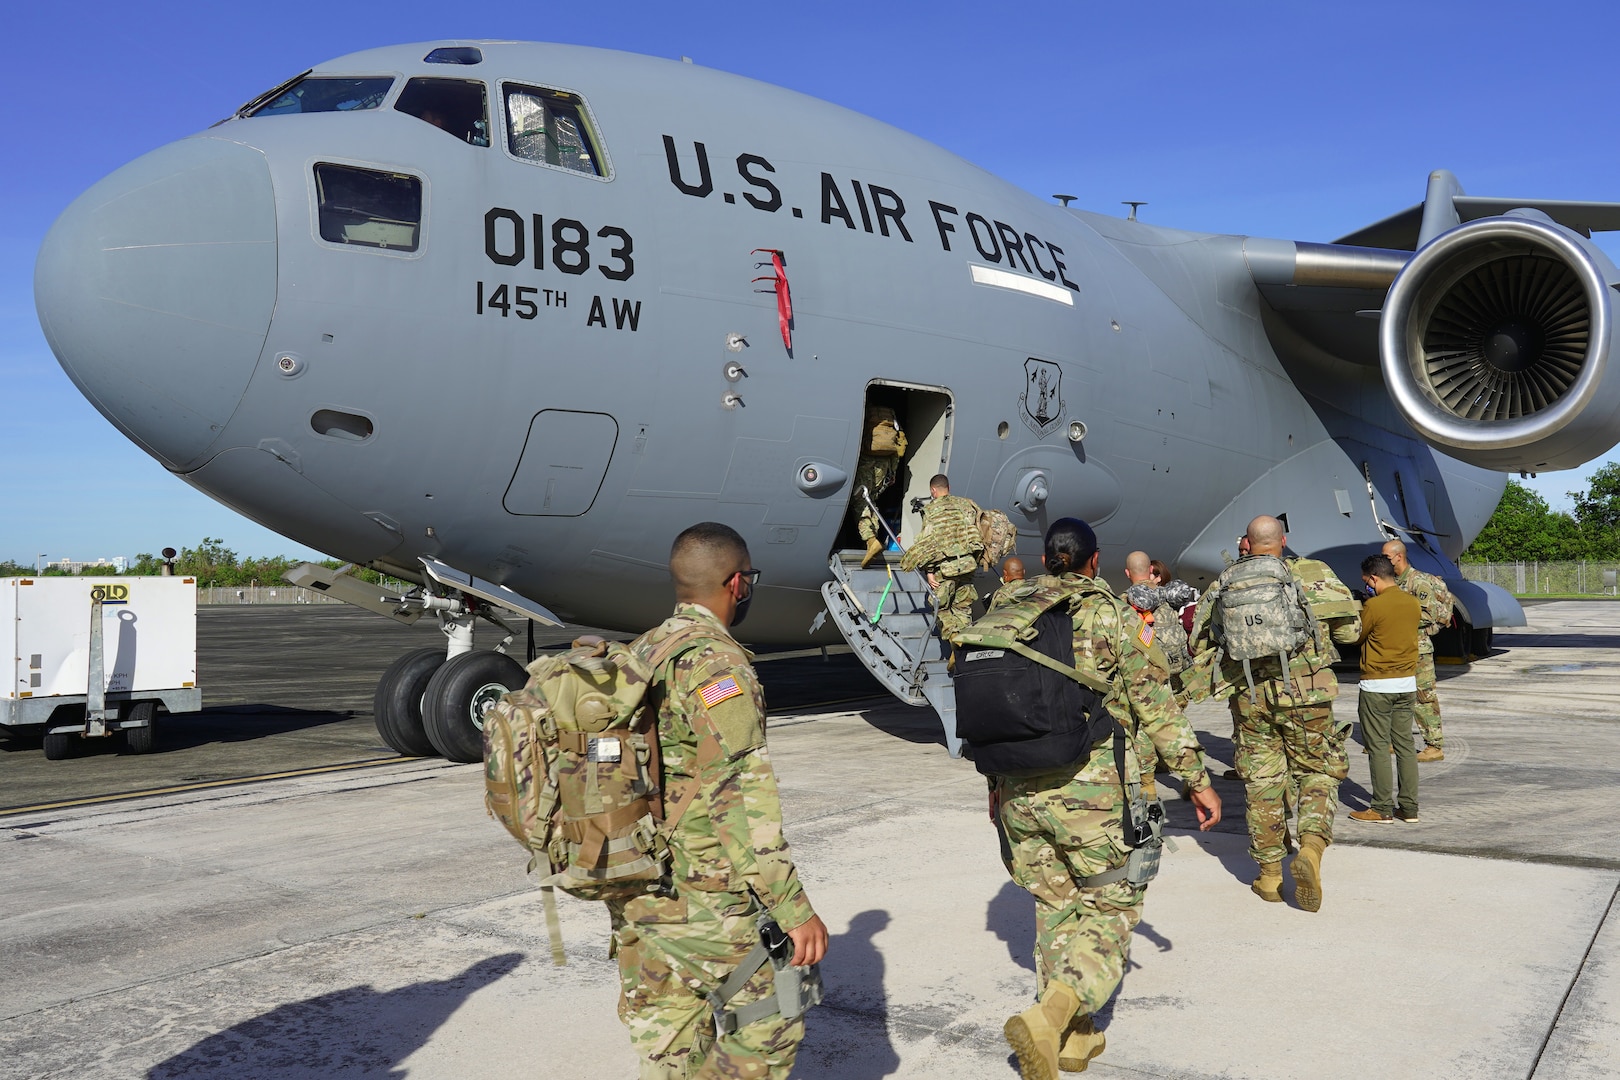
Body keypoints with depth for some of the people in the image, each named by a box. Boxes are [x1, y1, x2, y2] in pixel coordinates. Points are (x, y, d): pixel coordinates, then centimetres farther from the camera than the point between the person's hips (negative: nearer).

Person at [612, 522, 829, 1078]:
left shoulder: (638, 654, 10)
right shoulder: (716, 663, -18)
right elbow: (742, 801, -23)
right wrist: (794, 908, -21)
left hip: (632, 896, 8)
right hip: (701, 903, -8)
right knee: (767, 1025, 7)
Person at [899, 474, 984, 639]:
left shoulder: (930, 510, -3)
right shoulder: (966, 504, 10)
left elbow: (928, 542, -7)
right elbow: (977, 531, 12)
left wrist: (929, 571, -5)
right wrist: (975, 561, 22)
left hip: (945, 566, -4)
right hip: (967, 562, 4)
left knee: (941, 608, 7)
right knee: (963, 608, 14)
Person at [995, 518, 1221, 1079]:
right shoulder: (1110, 614, -5)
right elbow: (1154, 701, -5)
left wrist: (997, 782, 22)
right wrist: (1196, 778, 2)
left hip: (1022, 789, 5)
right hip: (1090, 786, -4)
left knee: (1056, 905, 18)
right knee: (1111, 905, 6)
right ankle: (1049, 1017, -14)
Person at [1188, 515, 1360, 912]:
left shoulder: (1221, 585, 6)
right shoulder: (1312, 574, -1)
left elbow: (1198, 644, 12)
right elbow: (1349, 629, 0)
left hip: (1249, 697, 2)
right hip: (1303, 691, -2)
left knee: (1262, 782, 11)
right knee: (1318, 773, 13)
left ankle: (1270, 876, 18)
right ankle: (1311, 847, -10)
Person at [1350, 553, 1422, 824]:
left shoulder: (1374, 605, -16)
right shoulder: (1414, 603, 4)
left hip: (1377, 685, -7)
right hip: (1407, 682, 7)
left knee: (1379, 748, 1)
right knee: (1405, 745, 11)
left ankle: (1383, 809, 4)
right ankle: (1410, 807, 14)